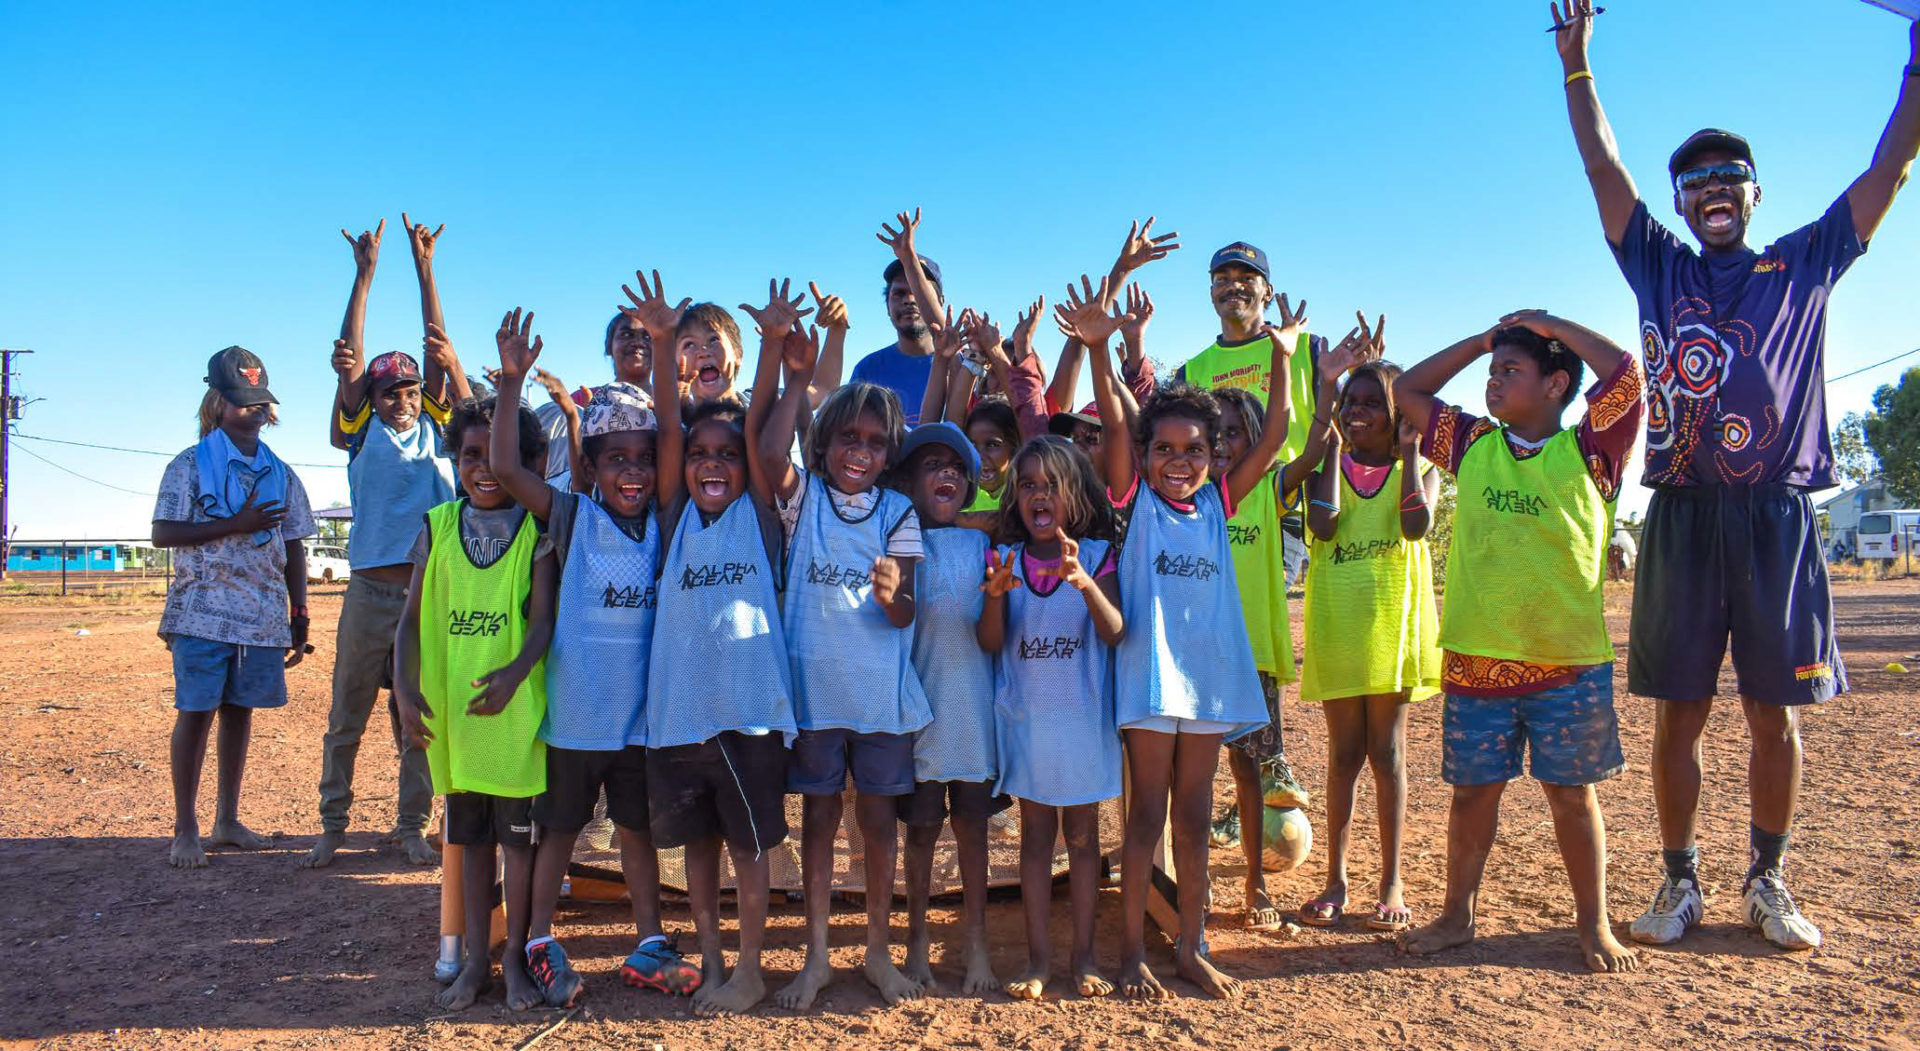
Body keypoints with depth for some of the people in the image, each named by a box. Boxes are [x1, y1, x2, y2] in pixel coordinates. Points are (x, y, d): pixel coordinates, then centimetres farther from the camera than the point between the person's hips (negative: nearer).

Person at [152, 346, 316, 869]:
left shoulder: (281, 474, 12)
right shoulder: (191, 465, 0)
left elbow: (294, 550, 13)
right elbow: (162, 534, -7)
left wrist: (299, 618, 10)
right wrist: (236, 526, -16)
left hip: (264, 617, 4)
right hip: (203, 613, -4)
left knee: (239, 711, 10)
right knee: (195, 713, -2)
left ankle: (227, 819, 21)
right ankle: (185, 829, 9)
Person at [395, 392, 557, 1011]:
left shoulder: (537, 532, -5)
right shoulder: (438, 527, 3)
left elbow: (545, 617, -12)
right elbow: (413, 616, 4)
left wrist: (515, 671, -30)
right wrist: (406, 687, -9)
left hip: (517, 709, -3)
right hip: (452, 709, 3)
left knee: (518, 836, 5)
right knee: (470, 837, 14)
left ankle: (515, 958, 21)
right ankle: (474, 959, 26)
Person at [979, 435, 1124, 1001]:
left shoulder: (1096, 555, -4)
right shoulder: (1004, 558, 1)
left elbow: (1114, 632, -16)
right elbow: (991, 644, -4)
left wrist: (1085, 583, -33)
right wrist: (996, 594, -23)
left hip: (1083, 717, -1)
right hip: (1026, 716, 1)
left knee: (1082, 835, 9)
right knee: (1036, 835, 8)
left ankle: (1084, 954, 19)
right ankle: (1038, 955, 16)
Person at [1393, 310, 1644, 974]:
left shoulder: (1588, 450, -1)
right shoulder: (1472, 446, 9)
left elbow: (1626, 372, -14)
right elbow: (1406, 393, 14)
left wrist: (1549, 324, -2)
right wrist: (1481, 340, 11)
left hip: (1569, 663, -2)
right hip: (1474, 660, 3)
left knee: (1572, 793, 8)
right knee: (1473, 789, 10)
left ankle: (1594, 925, 22)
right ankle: (1457, 915, 22)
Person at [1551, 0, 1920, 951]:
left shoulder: (1802, 265, 14)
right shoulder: (1659, 268, 14)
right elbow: (1603, 168, 11)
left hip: (1776, 518, 0)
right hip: (1682, 518, 0)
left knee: (1774, 714, 6)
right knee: (1679, 715, 3)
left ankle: (1768, 883, 20)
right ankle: (1680, 882, 15)